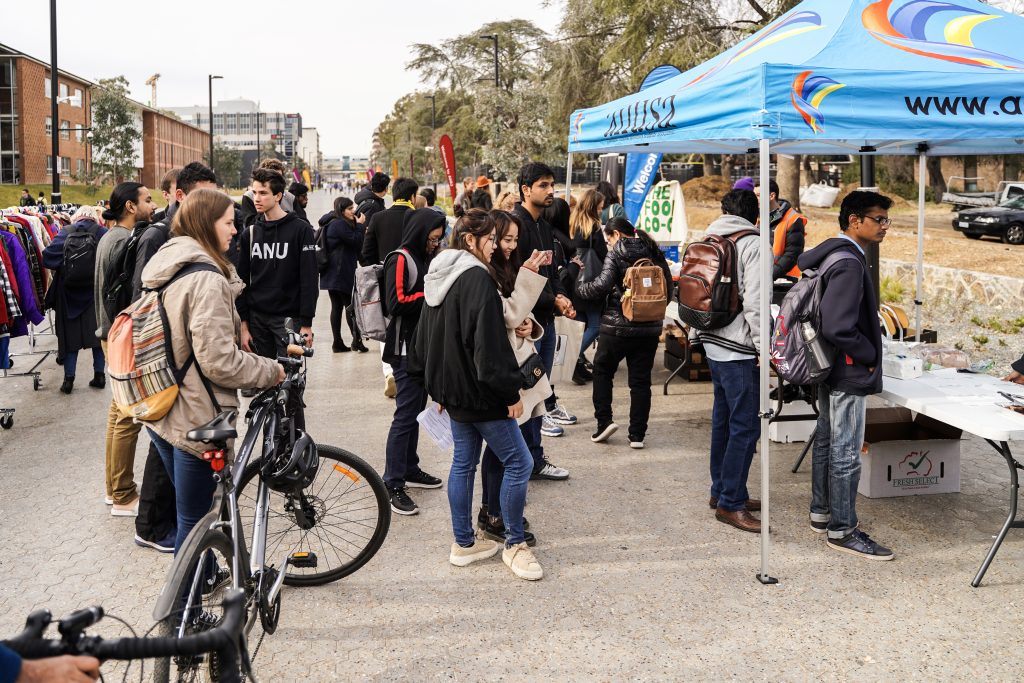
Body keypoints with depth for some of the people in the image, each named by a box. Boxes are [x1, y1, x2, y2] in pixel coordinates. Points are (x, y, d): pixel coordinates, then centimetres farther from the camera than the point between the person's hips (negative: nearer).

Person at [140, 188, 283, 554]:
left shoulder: (165, 265, 8)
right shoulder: (206, 279, -22)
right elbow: (219, 360, -26)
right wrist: (271, 371, -12)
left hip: (160, 411, 10)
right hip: (194, 418, -10)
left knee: (189, 507, 24)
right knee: (194, 520, 5)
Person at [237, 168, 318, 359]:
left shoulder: (300, 230, -5)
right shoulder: (250, 233, 8)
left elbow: (309, 280, -8)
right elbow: (242, 281, 10)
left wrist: (306, 324, -12)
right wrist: (243, 324, 3)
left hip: (289, 318, -4)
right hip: (257, 318, 4)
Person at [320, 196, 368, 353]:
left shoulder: (332, 223, 18)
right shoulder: (340, 224, -13)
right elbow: (356, 242, -15)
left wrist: (357, 225, 10)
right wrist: (359, 225, -4)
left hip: (331, 274, 10)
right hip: (341, 273, -10)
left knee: (336, 307, 7)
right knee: (350, 305, -4)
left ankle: (337, 343, 7)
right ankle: (356, 340, -2)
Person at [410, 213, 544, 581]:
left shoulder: (439, 277, 11)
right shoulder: (477, 278, -19)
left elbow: (425, 336, 18)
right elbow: (490, 343, -23)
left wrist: (437, 385, 23)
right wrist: (511, 392, -17)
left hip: (452, 387, 10)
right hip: (478, 389, -10)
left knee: (463, 461, 16)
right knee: (519, 462, 0)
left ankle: (464, 543, 24)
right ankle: (514, 544, 9)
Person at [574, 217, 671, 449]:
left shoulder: (615, 256, -9)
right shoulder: (655, 254, 7)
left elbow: (601, 286, -19)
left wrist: (578, 286, -3)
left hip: (618, 327, -4)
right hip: (650, 328, 4)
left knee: (602, 371, 16)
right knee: (641, 380, 8)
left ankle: (604, 421, 5)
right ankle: (637, 434, 9)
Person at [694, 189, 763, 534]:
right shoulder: (753, 245, -11)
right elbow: (754, 302, -18)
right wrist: (763, 346, -13)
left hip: (714, 343, 9)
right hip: (739, 349, -9)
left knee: (724, 420, 17)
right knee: (745, 426, -4)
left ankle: (721, 490, 27)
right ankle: (730, 504, -1)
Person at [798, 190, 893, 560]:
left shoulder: (827, 252, 5)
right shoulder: (850, 264, -23)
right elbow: (837, 328, -30)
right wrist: (869, 356, -14)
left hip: (828, 369, 10)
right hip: (849, 374, -10)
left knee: (826, 441, 19)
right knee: (846, 453, -1)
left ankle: (821, 513, 32)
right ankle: (842, 531, 9)